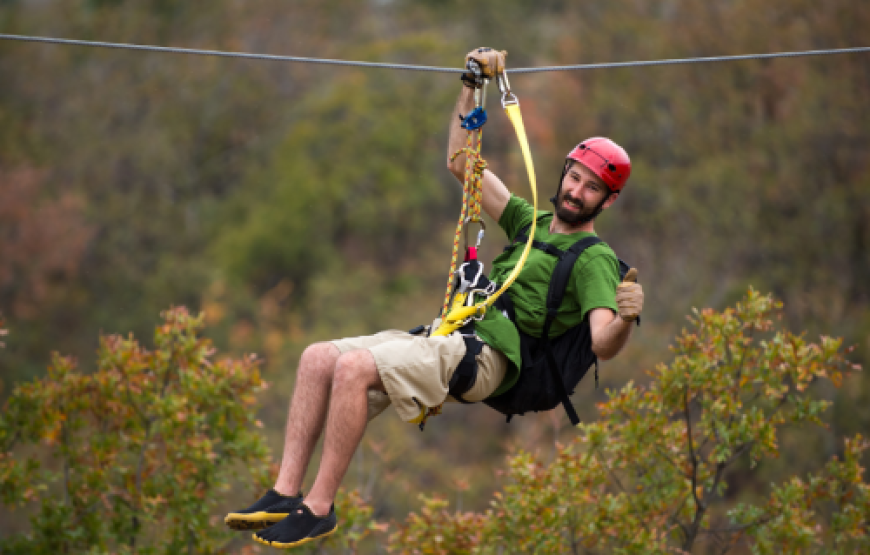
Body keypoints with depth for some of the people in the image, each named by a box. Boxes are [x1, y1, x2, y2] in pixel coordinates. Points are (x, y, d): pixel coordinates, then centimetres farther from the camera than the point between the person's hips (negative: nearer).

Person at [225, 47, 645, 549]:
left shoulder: (594, 259, 0)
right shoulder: (530, 222, 23)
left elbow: (603, 345, -15)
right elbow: (462, 164, 28)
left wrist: (625, 319, -38)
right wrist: (472, 87, 22)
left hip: (486, 357, -9)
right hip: (448, 337, 9)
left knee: (354, 367, -28)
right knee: (318, 358, -6)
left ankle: (319, 508, -22)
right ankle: (286, 493, -10)